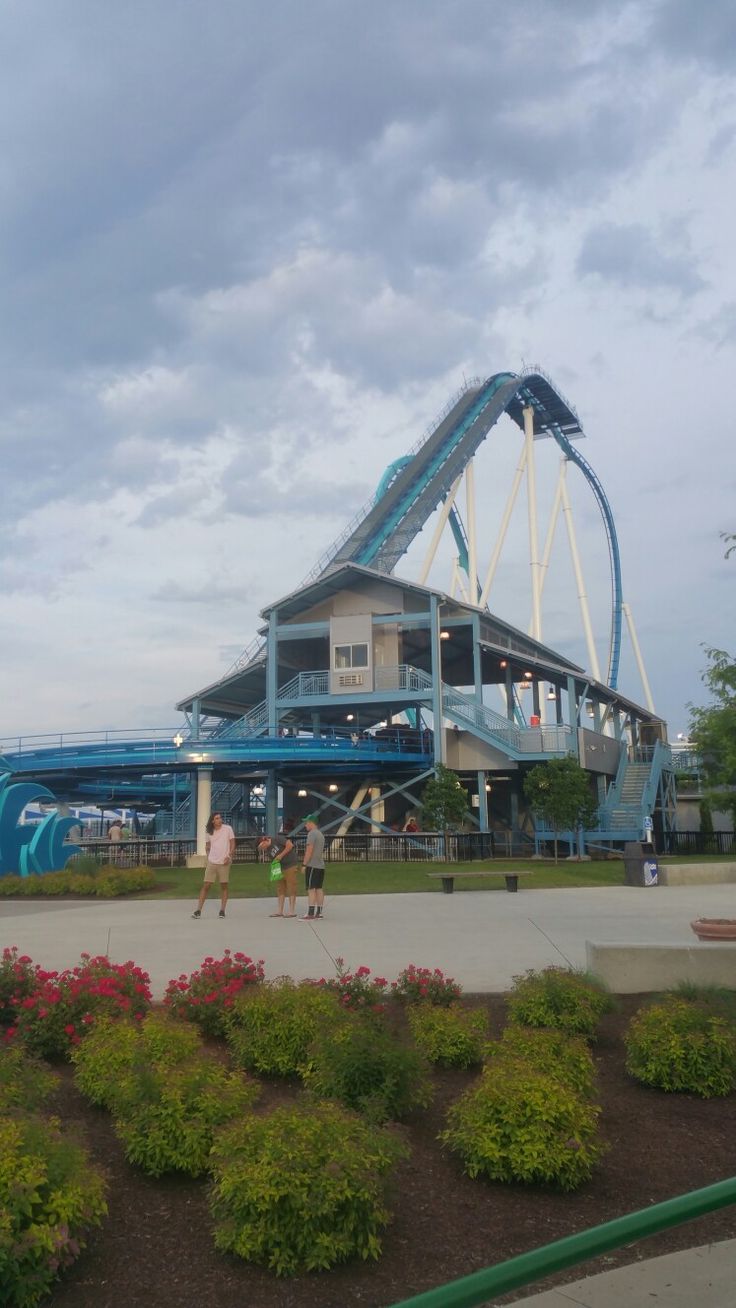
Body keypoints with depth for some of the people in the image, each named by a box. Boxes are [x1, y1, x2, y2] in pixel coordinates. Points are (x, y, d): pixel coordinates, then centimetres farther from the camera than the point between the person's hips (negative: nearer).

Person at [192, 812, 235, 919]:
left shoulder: (228, 829, -2)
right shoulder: (210, 832, 6)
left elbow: (232, 844, -2)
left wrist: (229, 856, -14)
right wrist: (208, 856, 7)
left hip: (224, 862, -2)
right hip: (211, 862, 2)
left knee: (224, 886, 3)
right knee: (206, 885, -1)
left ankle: (222, 910, 11)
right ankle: (198, 910, 0)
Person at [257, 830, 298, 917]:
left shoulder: (277, 839, -11)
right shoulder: (268, 850, 10)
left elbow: (290, 845, -18)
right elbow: (274, 861, 11)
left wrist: (281, 855, -17)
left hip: (290, 865, -8)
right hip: (281, 868, 8)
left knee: (291, 888, -5)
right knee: (280, 888, 8)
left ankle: (292, 911, -2)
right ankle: (280, 911, 13)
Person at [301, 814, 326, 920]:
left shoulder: (312, 834, -11)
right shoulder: (321, 834, 19)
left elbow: (309, 851, -18)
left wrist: (304, 864, -14)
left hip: (312, 866, -9)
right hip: (320, 866, 9)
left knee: (311, 889, -10)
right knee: (319, 889, 9)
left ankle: (310, 914, -13)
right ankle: (319, 913, 11)